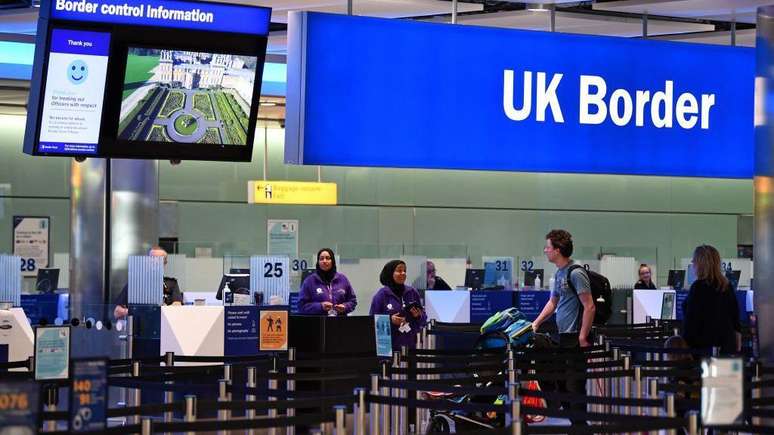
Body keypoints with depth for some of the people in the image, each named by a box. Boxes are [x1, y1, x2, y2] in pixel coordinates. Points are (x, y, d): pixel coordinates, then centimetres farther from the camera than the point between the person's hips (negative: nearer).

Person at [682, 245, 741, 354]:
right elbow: (735, 315, 14)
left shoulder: (698, 287, -13)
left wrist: (685, 343, -8)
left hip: (704, 345, -7)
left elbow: (691, 318, -13)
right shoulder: (726, 286, 8)